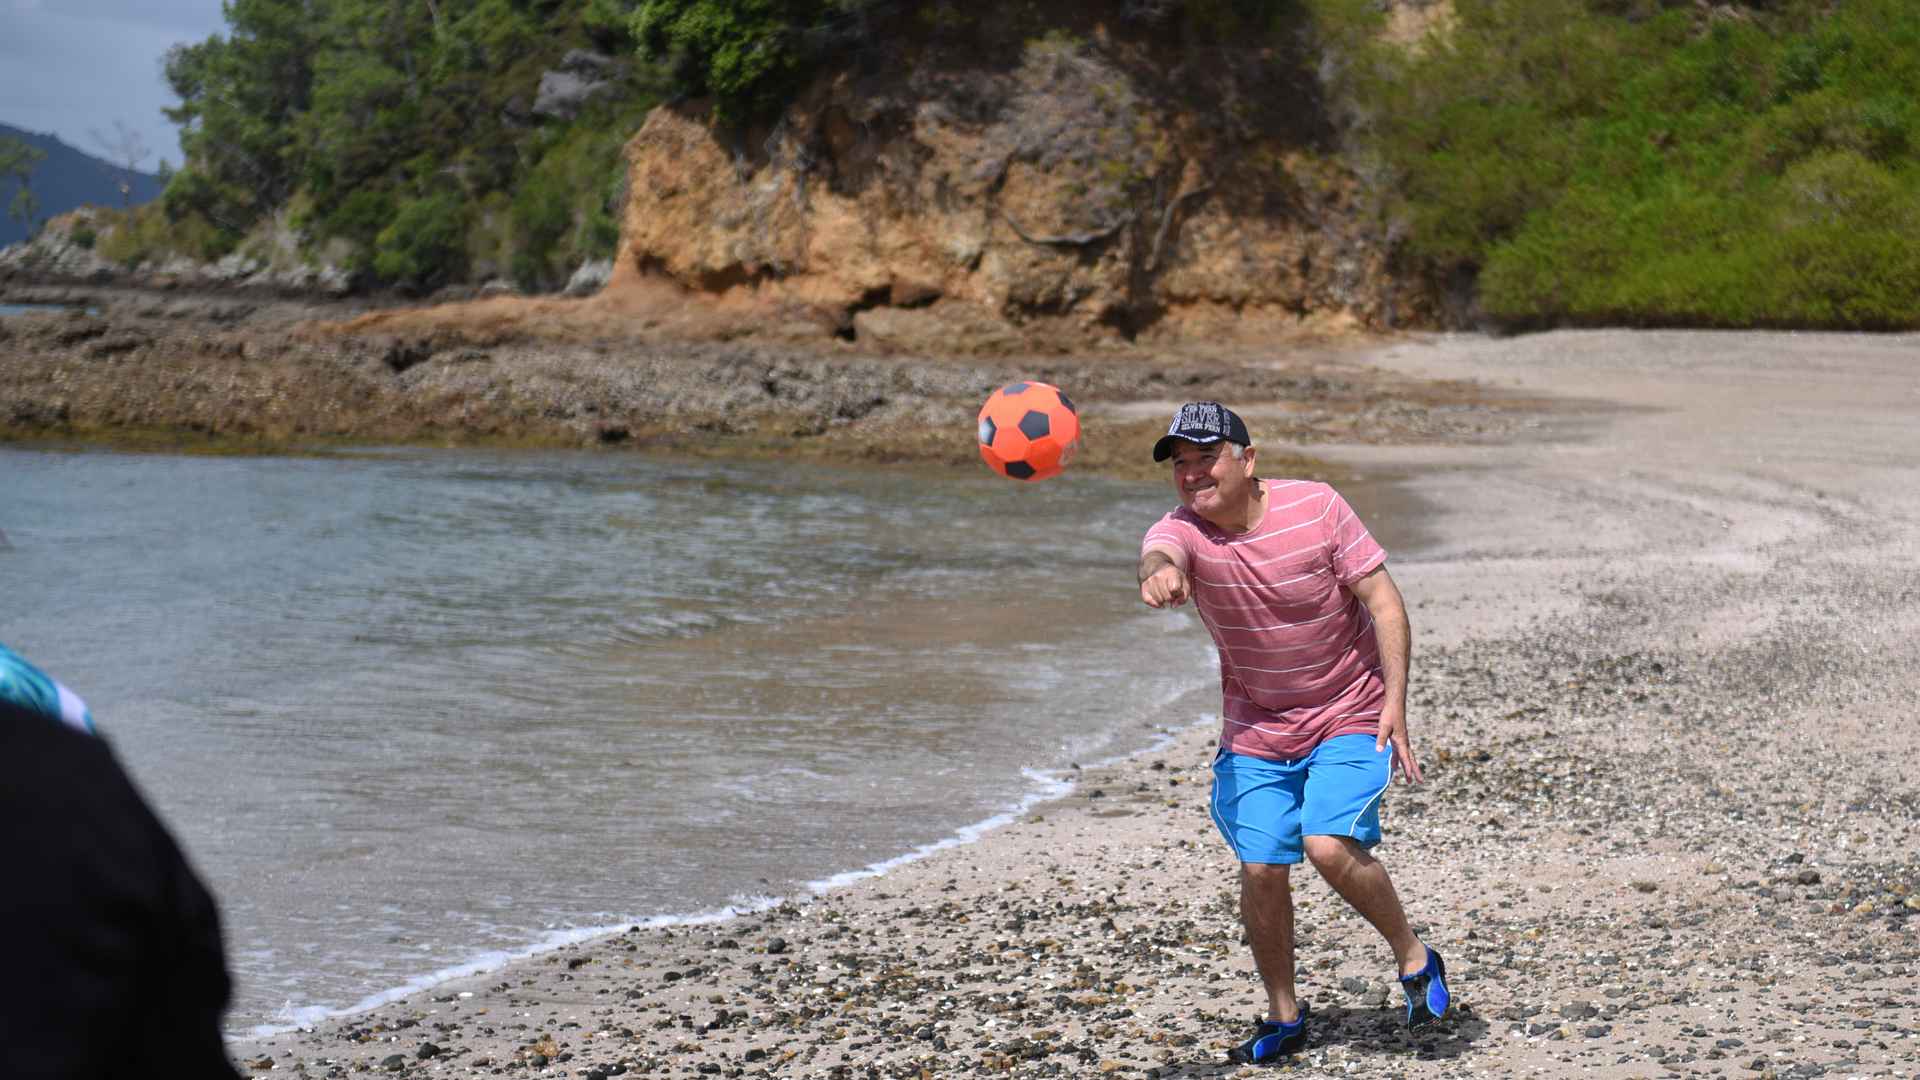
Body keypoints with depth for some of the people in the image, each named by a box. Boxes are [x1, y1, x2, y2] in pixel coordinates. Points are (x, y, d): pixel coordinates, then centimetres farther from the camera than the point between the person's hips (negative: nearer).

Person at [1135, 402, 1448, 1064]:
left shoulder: (1316, 507, -15)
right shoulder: (1183, 531, -14)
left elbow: (1383, 600, -11)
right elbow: (1160, 556, -40)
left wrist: (1395, 701, -18)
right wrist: (1160, 574, -66)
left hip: (1350, 718, -2)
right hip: (1256, 731, 3)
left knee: (1329, 847, -21)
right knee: (1261, 869, -4)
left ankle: (1413, 957, 4)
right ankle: (1283, 1016, 18)